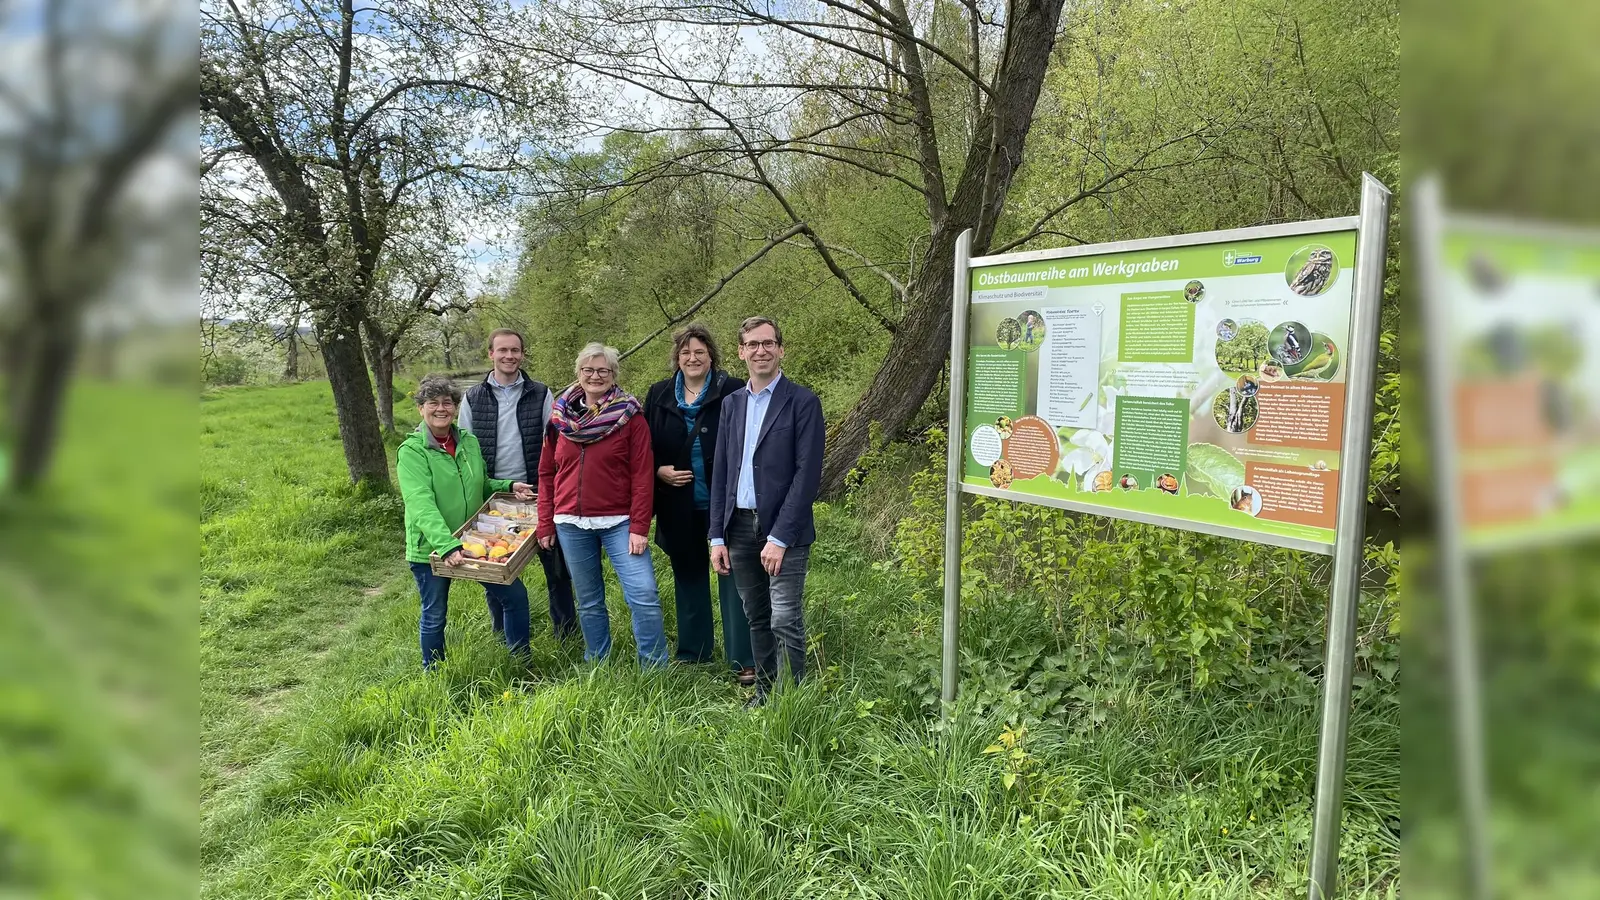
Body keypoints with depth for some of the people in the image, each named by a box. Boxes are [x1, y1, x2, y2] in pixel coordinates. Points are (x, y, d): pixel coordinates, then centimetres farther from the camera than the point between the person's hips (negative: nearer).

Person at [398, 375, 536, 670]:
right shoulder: (411, 451, -14)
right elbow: (421, 505, -27)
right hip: (430, 549, -5)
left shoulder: (469, 443, 3)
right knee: (434, 616, 11)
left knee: (515, 595, 4)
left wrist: (509, 486, -2)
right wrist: (446, 545, -39)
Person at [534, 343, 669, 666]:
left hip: (619, 522, -3)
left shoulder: (629, 416, -4)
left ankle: (656, 670, 3)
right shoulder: (560, 416, 6)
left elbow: (642, 475, -7)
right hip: (571, 524, 3)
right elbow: (546, 473, 11)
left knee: (643, 595, -10)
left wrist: (639, 527, -12)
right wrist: (545, 524, 7)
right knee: (589, 602, 13)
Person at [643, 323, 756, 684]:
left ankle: (744, 661, 8)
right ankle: (692, 652, 30)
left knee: (732, 576, -1)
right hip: (678, 505, 4)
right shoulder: (659, 394, 7)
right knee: (688, 576, 16)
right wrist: (659, 470, -5)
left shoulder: (732, 392, -7)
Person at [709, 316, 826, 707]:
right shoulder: (732, 403, 12)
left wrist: (780, 537, -16)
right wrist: (717, 536, 7)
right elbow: (721, 472, 12)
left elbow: (808, 473, -12)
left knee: (784, 620, -8)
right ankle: (764, 689, 27)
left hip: (783, 529, -5)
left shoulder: (803, 402, -6)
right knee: (757, 618, 14)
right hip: (740, 526, 5)